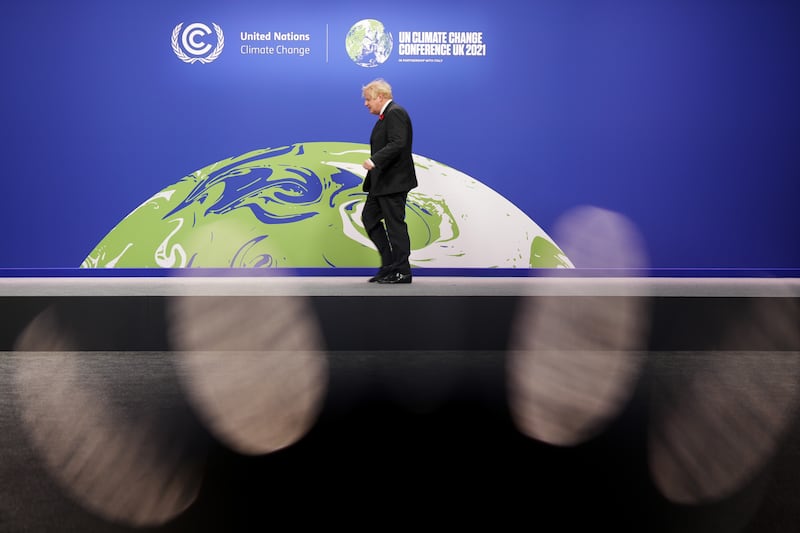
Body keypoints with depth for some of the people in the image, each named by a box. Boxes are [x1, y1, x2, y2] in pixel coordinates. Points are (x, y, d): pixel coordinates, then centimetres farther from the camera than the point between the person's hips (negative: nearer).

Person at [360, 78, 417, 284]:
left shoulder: (395, 113, -13)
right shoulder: (385, 116, 18)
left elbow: (397, 144, -25)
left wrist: (375, 160, -32)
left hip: (394, 181, -11)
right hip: (382, 181, 11)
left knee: (395, 223, -5)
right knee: (369, 217, 12)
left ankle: (402, 271, 5)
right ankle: (389, 264, 17)